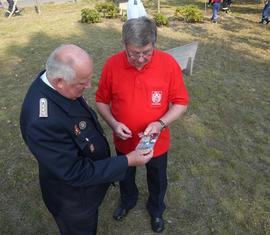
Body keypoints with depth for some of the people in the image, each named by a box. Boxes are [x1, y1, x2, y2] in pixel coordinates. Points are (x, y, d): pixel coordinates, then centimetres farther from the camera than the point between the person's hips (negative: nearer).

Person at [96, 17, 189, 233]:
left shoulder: (169, 63, -21)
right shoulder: (112, 64, -18)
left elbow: (181, 102, -12)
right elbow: (101, 100, -6)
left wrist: (161, 123, -27)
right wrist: (113, 123, -22)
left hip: (157, 142, 0)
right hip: (124, 141, 1)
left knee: (157, 181, 25)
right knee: (125, 177, 29)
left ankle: (156, 210, 58)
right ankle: (127, 201, 63)